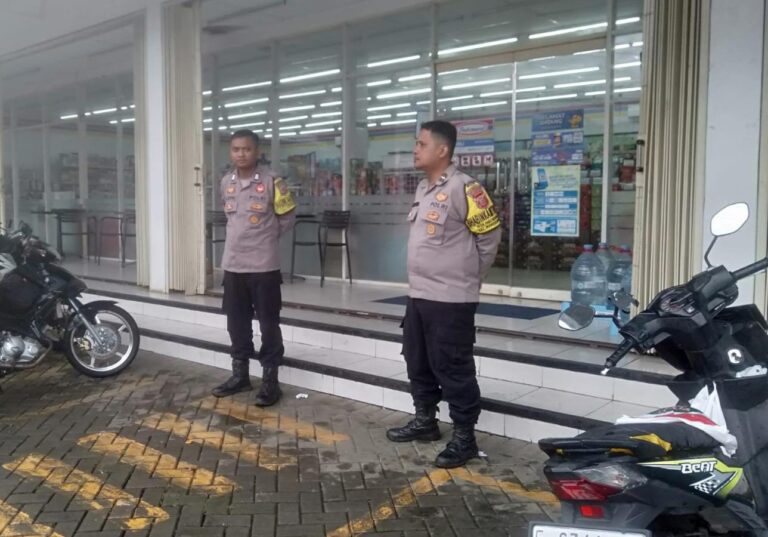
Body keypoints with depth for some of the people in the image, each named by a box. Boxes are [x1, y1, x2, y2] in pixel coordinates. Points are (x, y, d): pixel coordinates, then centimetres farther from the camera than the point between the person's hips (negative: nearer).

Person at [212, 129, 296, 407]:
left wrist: (267, 238, 5)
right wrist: (241, 237, 11)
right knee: (237, 322, 14)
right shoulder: (226, 182, 7)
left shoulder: (272, 181, -9)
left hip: (263, 266, -5)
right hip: (232, 264, 6)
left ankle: (270, 380, 11)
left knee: (268, 323, 1)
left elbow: (288, 217, 0)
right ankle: (240, 374, 28)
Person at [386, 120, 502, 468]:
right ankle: (425, 421, 36)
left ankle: (464, 437, 12)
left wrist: (469, 277, 1)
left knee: (453, 370, -1)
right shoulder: (423, 188, 13)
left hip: (451, 299, -9)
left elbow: (490, 236, -9)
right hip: (418, 295, 9)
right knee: (418, 363, 19)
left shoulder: (463, 189, -15)